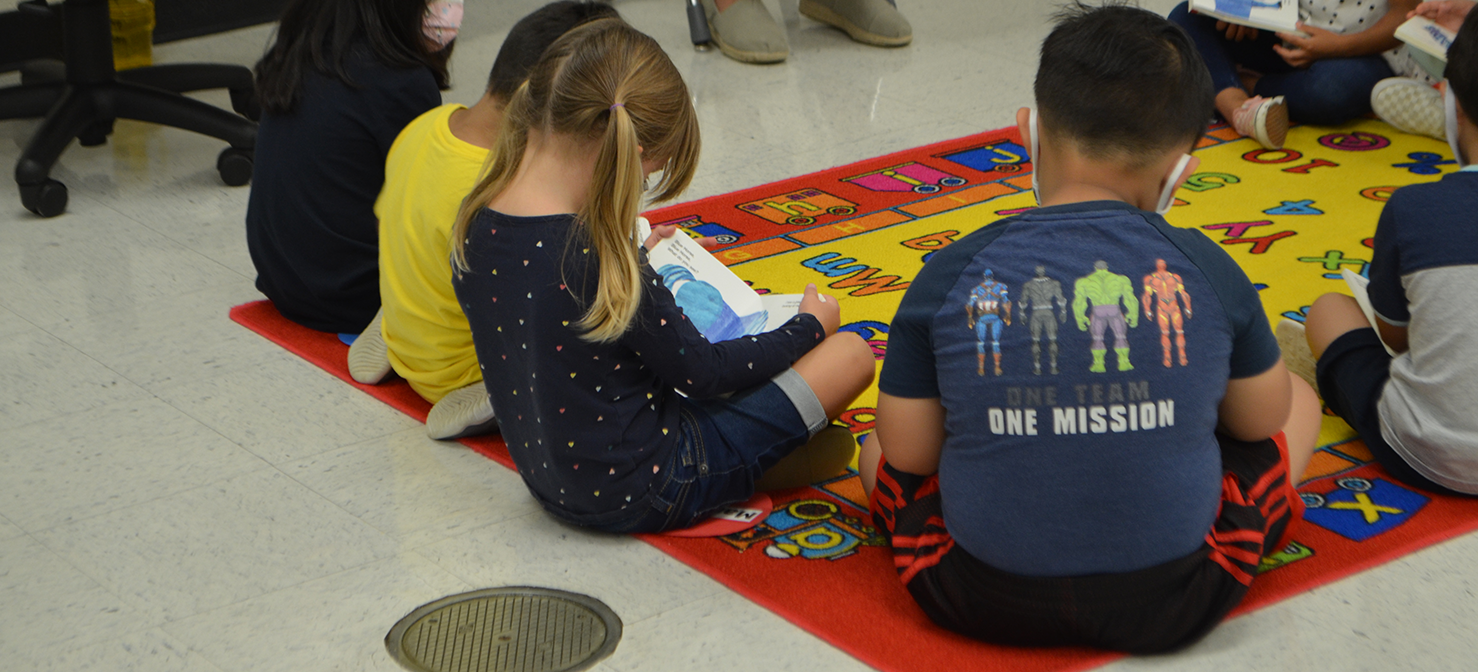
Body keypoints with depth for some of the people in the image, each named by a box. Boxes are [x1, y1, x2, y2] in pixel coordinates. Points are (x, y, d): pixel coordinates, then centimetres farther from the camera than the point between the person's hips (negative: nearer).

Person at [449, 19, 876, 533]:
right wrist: (809, 327, -2)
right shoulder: (600, 261, -32)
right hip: (641, 498, -8)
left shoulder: (473, 224, -9)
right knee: (851, 354, -3)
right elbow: (703, 374, -17)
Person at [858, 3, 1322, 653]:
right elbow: (1264, 420, 7)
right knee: (1301, 401, 23)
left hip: (984, 604, 1)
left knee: (876, 445, 31)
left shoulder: (947, 278, -11)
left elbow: (907, 455, -2)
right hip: (1172, 608, 0)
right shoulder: (1208, 270, -10)